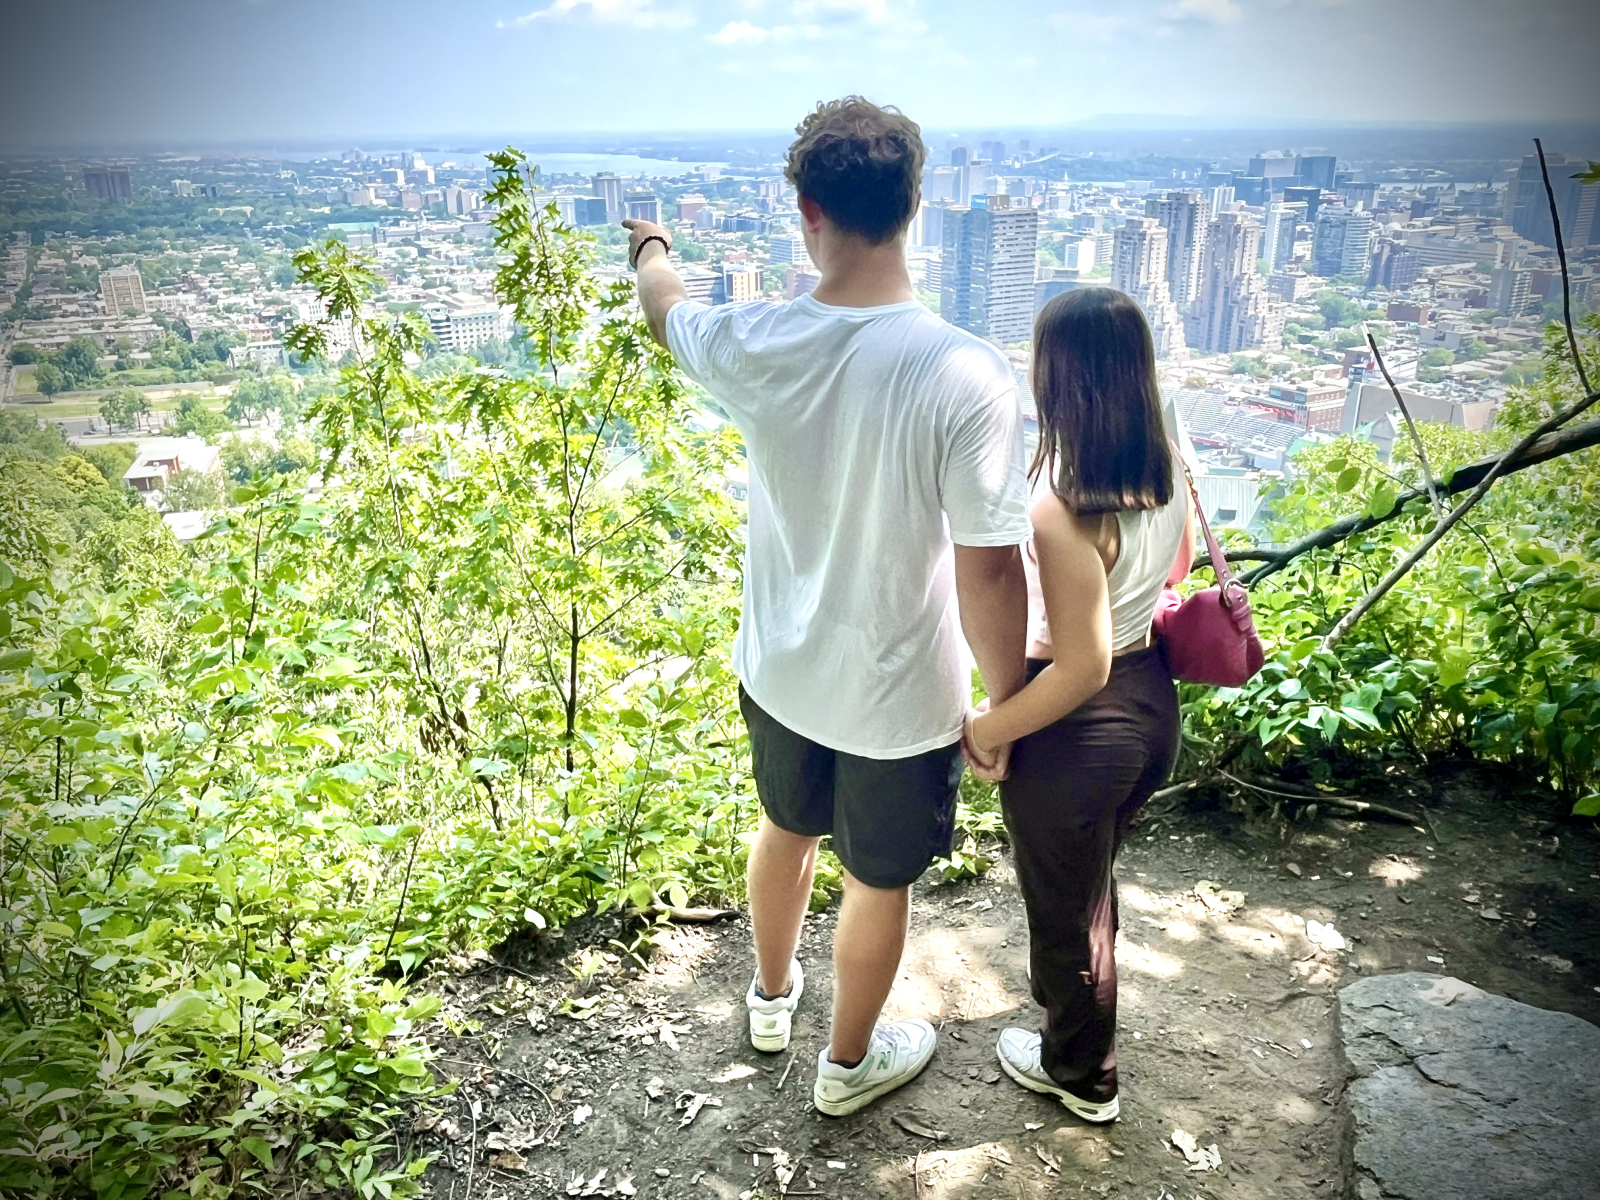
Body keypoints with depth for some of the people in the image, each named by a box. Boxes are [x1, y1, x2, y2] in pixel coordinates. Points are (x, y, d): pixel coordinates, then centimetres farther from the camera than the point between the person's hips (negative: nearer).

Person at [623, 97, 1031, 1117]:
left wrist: (652, 248, 33)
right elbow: (988, 572, -23)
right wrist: (1006, 706, -7)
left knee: (786, 828, 31)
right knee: (880, 882, 21)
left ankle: (772, 995, 58)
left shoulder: (757, 345, -15)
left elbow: (665, 305, 9)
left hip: (779, 674, 4)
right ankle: (849, 1064, 47)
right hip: (902, 698, -4)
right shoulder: (969, 378, -27)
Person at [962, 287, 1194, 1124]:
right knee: (1090, 876, 32)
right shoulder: (1169, 471, -7)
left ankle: (1080, 1074, 42)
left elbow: (1081, 669, -30)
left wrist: (984, 732, -18)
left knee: (1063, 900, 18)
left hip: (1075, 734, -7)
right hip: (1151, 703, 7)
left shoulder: (1064, 509, -31)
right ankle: (1074, 988, 60)